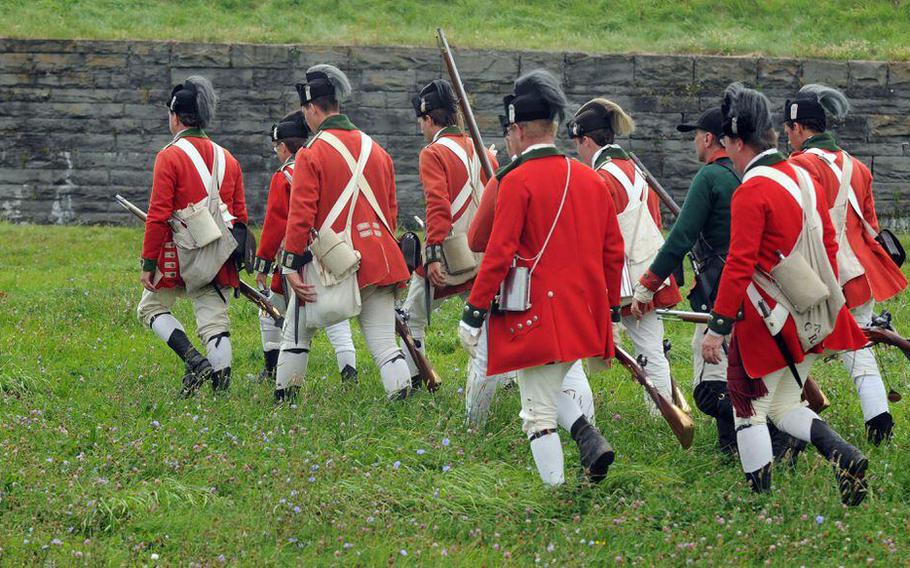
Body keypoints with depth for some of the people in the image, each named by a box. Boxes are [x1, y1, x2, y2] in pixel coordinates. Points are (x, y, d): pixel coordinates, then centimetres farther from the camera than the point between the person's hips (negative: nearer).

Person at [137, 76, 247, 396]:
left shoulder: (170, 156, -8)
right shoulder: (227, 159, 11)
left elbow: (158, 216, -12)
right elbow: (240, 216, 15)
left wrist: (148, 263, -9)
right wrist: (235, 261, 24)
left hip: (179, 255, -5)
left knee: (152, 308, 11)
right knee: (214, 319, 5)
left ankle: (194, 360, -9)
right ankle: (221, 385, -5)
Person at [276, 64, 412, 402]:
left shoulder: (311, 155, -7)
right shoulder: (376, 150, 11)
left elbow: (301, 215, -12)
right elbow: (391, 209, 18)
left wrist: (292, 264, -9)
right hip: (378, 260, 4)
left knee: (297, 332, 15)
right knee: (384, 343, 2)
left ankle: (285, 397, 21)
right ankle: (403, 398, -11)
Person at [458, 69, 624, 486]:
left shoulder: (517, 180, -11)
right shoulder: (591, 179, 9)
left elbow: (499, 253, -14)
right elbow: (613, 252, 13)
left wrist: (474, 311, -10)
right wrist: (610, 309, 22)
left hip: (538, 314, -7)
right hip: (584, 314, 7)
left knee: (539, 413, -1)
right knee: (553, 386, 25)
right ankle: (590, 440, 5)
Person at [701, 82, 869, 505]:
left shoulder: (751, 192, -16)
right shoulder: (806, 179, 8)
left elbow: (739, 264, -21)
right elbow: (829, 246, 15)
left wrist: (717, 327, -18)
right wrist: (829, 304, 25)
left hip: (767, 321, -8)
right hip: (810, 320, 8)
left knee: (749, 405, 5)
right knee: (783, 405, 16)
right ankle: (845, 457, -4)